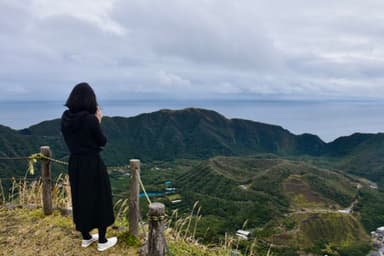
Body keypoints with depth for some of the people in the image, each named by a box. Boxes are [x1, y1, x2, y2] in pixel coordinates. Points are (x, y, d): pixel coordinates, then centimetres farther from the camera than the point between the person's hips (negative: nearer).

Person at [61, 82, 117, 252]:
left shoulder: (65, 118, -2)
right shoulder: (90, 119, -19)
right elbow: (102, 142, -8)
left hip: (75, 163, 6)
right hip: (93, 164, -6)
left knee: (80, 199, 19)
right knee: (100, 200, 9)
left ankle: (86, 238, 33)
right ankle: (102, 241, 19)